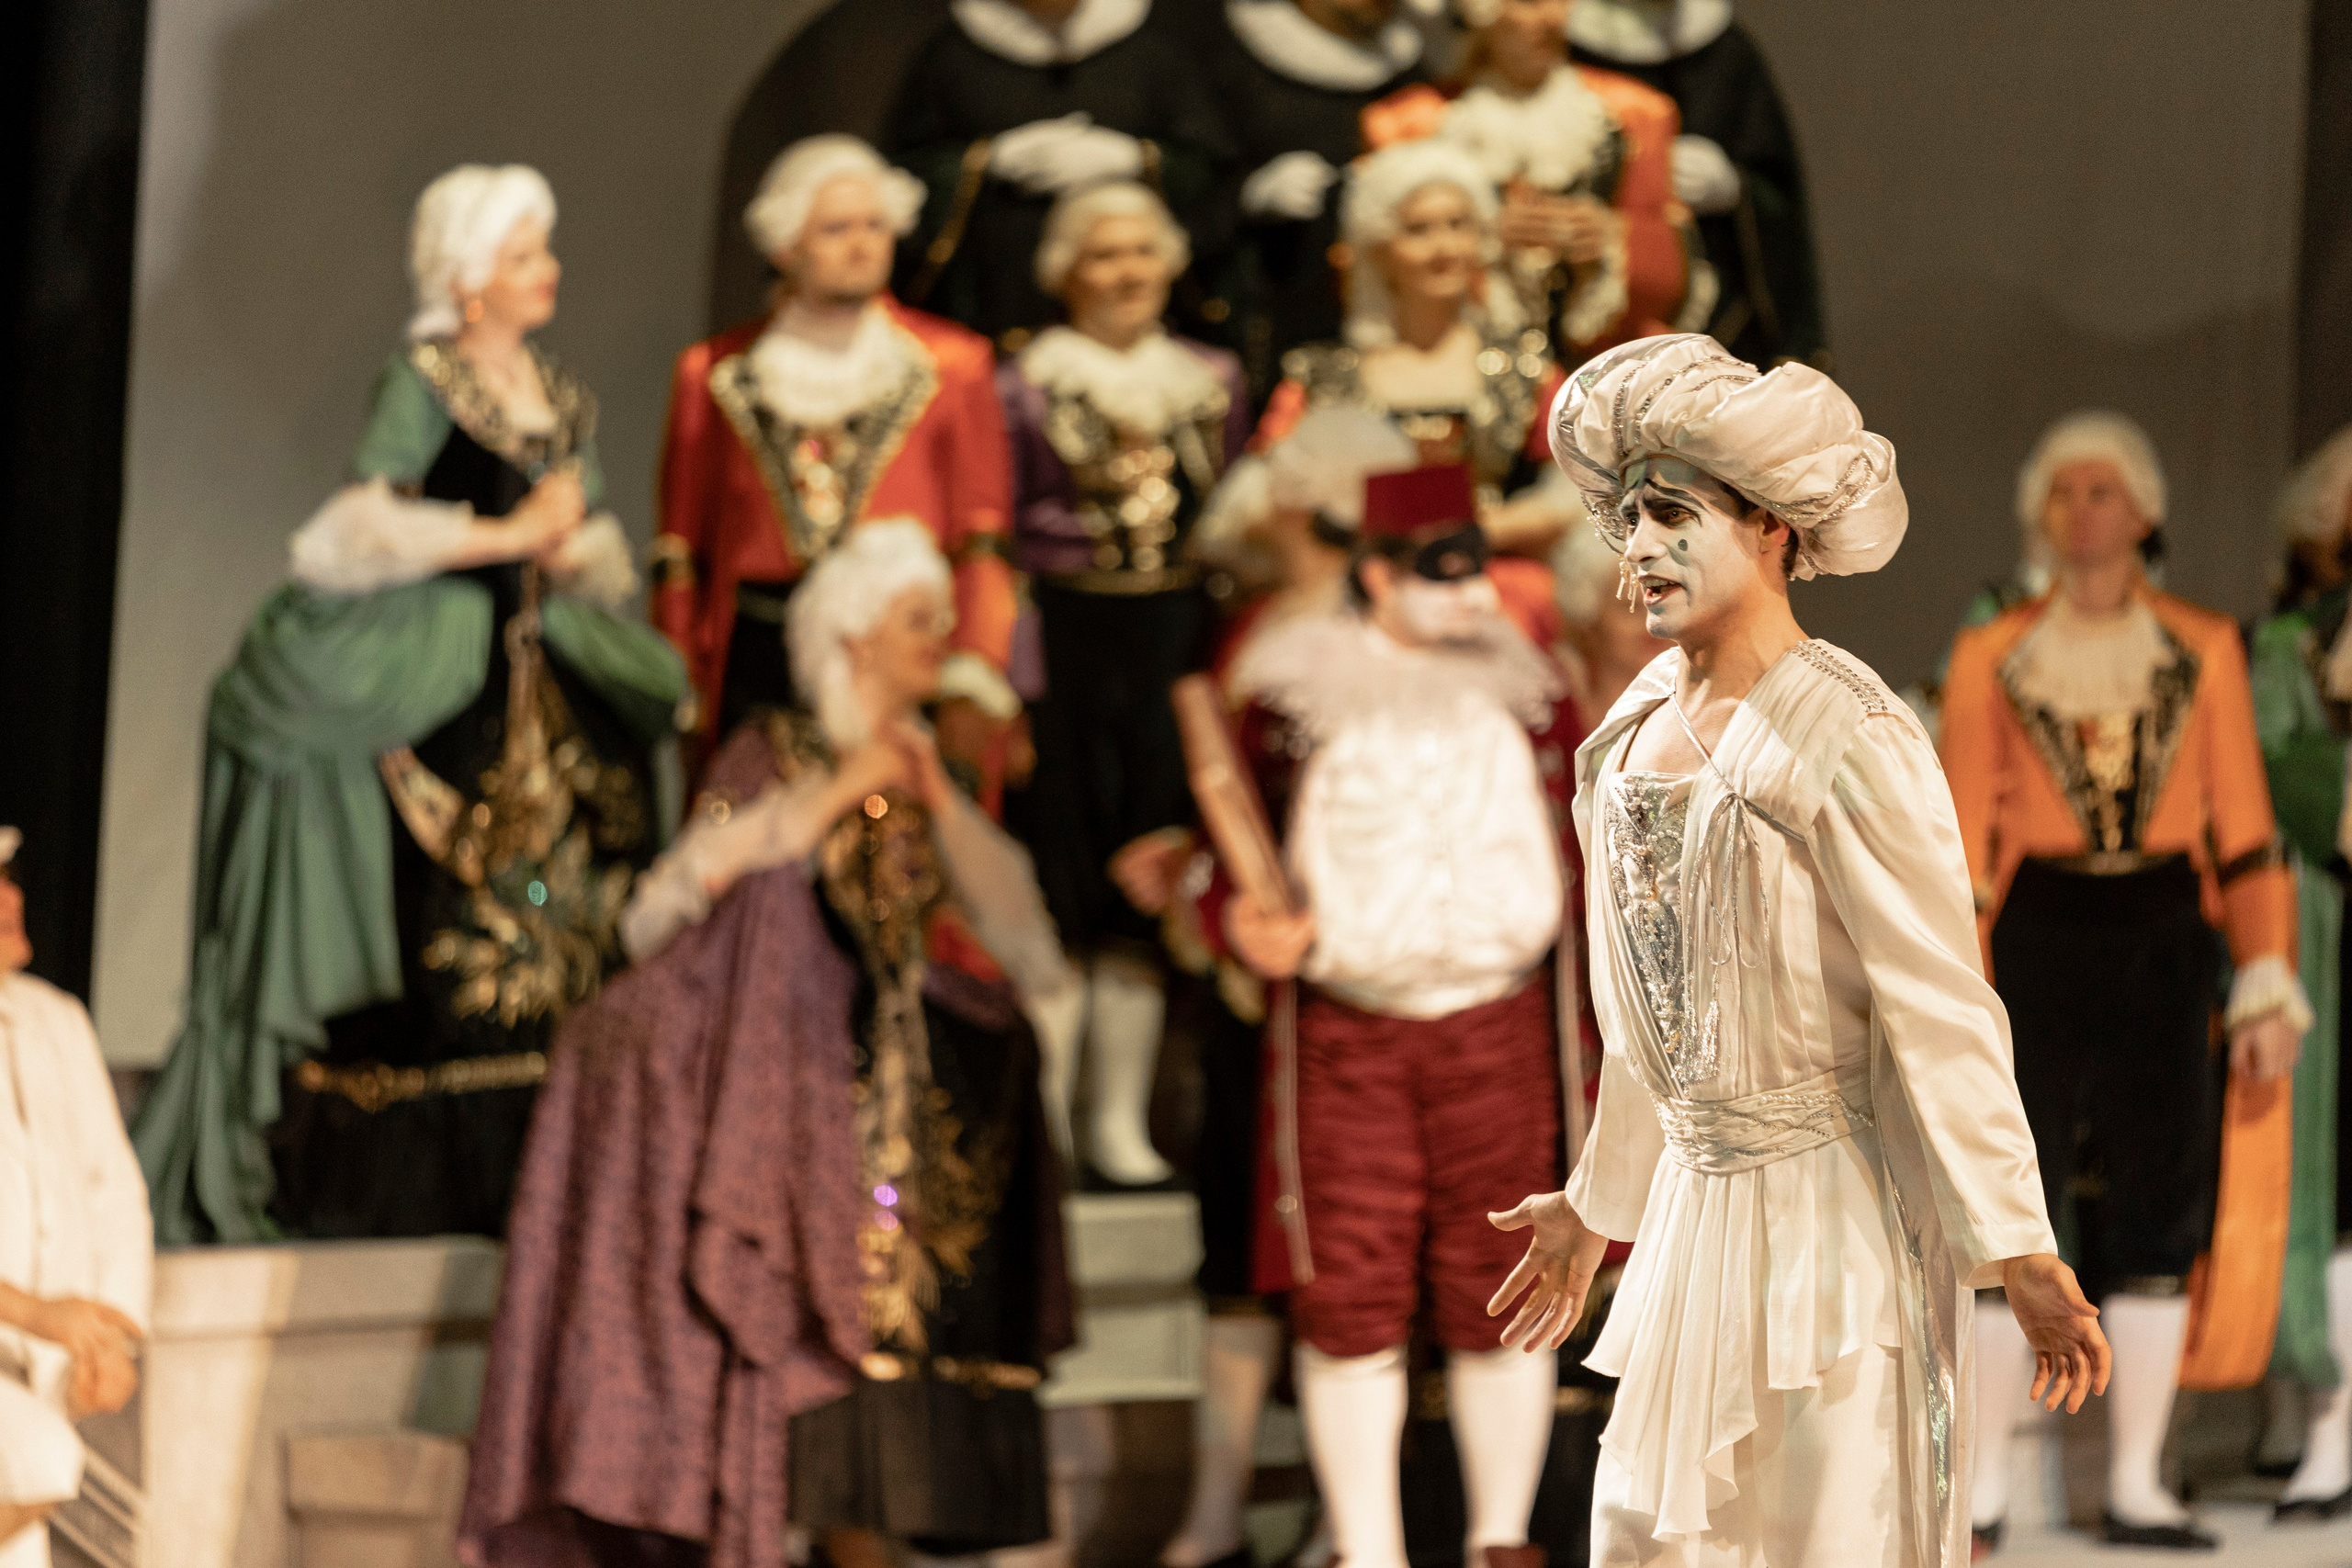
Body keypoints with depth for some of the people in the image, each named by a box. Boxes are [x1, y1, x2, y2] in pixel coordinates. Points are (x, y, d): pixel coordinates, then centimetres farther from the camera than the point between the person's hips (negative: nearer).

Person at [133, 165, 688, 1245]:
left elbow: (601, 555, 18)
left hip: (527, 682, 7)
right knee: (429, 927, -9)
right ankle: (395, 1183, -4)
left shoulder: (562, 400, 15)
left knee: (549, 927, 0)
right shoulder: (424, 381, -5)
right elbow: (363, 519, -17)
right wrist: (510, 535, -16)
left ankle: (505, 1179, 4)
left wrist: (569, 552, -5)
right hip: (420, 686, -7)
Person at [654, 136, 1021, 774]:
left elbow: (984, 545, 5)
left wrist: (973, 687, -5)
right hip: (756, 667, 1)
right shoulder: (715, 374, 10)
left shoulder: (952, 365, 8)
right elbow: (681, 553, 12)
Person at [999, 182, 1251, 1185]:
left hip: (1174, 645, 3)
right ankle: (1041, 1122, 5)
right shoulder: (1026, 385, 1)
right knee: (1058, 878, -3)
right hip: (1063, 642, -3)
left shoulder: (1213, 381, 13)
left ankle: (1122, 1119, 11)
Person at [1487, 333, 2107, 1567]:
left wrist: (2019, 1251, -18)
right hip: (1698, 1212, 7)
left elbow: (1939, 1004, -16)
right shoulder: (1634, 733, 8)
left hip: (1832, 1200, -7)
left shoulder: (1847, 739, -15)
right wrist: (1595, 1205, 25)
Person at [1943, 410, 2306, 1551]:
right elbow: (1960, 839, 3)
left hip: (2165, 941, 2)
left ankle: (2136, 1486, 9)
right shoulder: (1991, 659, 5)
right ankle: (1980, 1487, 5)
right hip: (2036, 936, -1)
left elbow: (2244, 831, 5)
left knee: (2160, 1210, 3)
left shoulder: (2204, 651, 7)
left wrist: (2269, 990, -1)